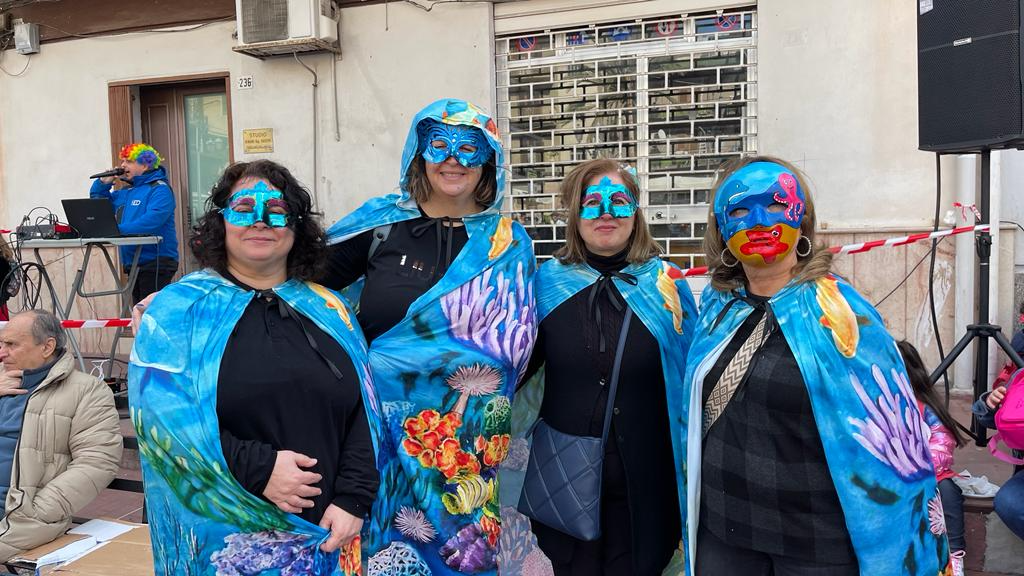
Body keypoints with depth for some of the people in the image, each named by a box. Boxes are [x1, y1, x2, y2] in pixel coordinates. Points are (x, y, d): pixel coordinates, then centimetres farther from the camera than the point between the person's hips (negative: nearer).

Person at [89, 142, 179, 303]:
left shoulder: (159, 189, -8)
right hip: (133, 263, 9)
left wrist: (118, 229, -25)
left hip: (156, 262, -9)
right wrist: (103, 183, 14)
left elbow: (152, 220, -24)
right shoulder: (125, 192, 20)